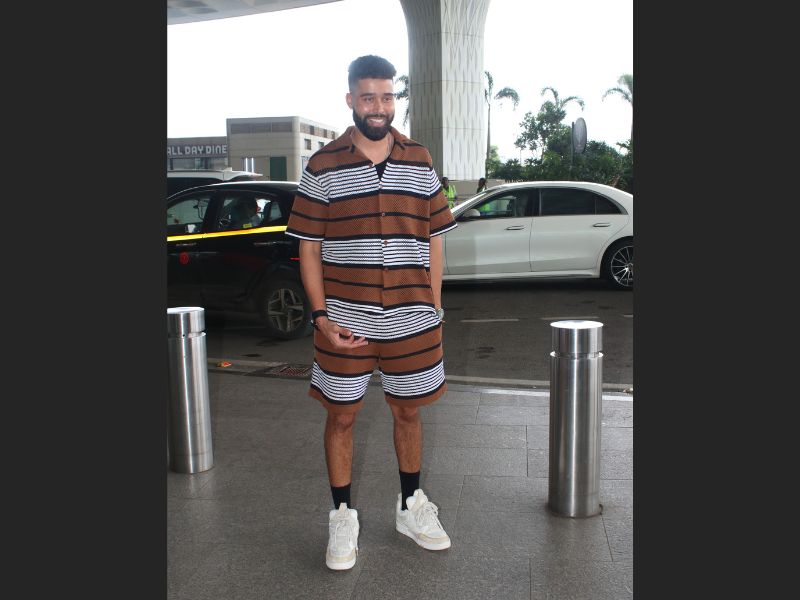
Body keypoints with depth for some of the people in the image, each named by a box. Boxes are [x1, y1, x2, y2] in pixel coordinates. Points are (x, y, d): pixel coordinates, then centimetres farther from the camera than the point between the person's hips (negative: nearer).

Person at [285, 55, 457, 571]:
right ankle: (343, 516, 28)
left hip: (412, 321, 2)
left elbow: (434, 239, 9)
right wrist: (321, 315, -9)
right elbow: (309, 248, -1)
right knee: (341, 416, 9)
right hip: (344, 321, -1)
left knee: (408, 412, 15)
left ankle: (411, 506, 36)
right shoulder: (323, 166, -1)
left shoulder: (419, 161, 5)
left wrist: (433, 307, 4)